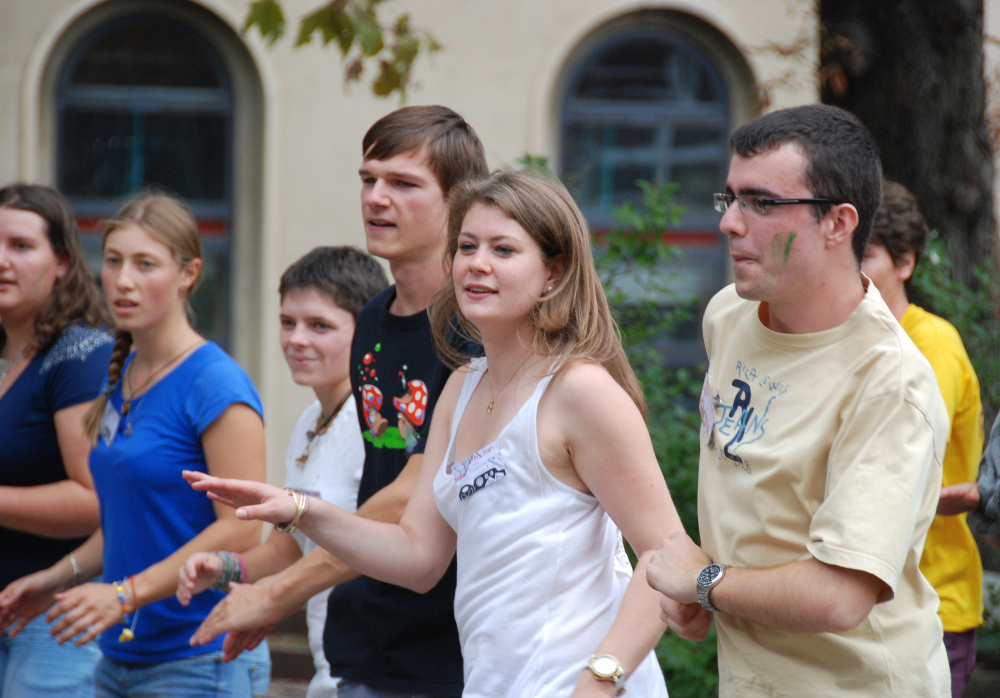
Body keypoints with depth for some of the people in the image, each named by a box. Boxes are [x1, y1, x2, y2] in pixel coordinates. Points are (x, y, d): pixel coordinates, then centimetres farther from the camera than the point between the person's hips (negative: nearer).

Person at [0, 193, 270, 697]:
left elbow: (241, 529, -19)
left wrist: (128, 593, -22)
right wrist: (61, 576, 9)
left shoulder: (215, 383, -13)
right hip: (120, 656, 8)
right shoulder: (122, 377, 11)